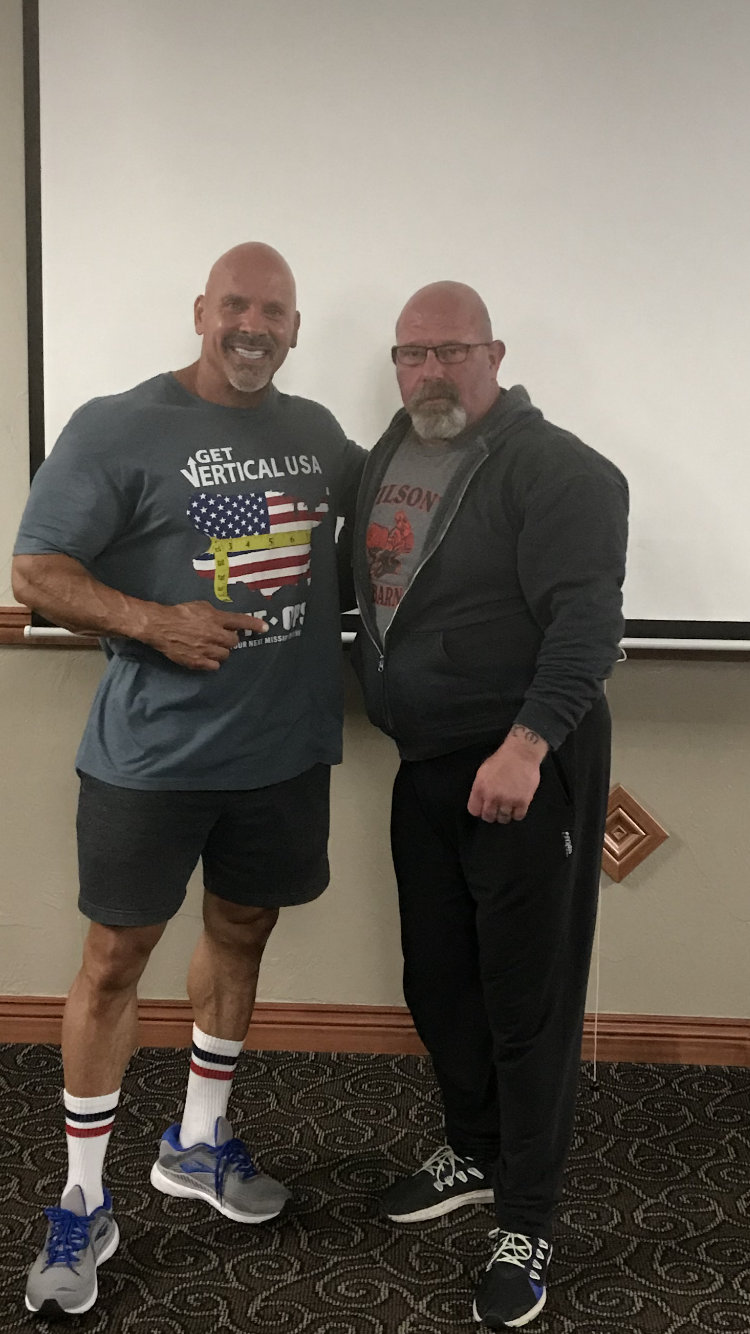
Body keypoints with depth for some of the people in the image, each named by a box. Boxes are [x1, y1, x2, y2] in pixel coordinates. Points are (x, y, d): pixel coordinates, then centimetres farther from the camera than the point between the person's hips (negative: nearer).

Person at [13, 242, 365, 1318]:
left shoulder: (315, 432, 9)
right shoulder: (116, 429, -8)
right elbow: (37, 572, -11)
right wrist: (156, 623, -24)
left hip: (285, 747, 6)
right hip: (152, 754, -5)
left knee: (241, 929, 17)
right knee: (116, 954, 2)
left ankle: (197, 1146, 38)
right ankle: (84, 1202, 18)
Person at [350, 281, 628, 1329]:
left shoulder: (555, 469, -13)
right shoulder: (384, 460, 12)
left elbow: (586, 620, -22)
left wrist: (526, 743, -31)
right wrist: (378, 708, 11)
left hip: (529, 767, -7)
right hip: (426, 766, 8)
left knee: (529, 997, 2)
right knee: (438, 980, 17)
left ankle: (526, 1223, 17)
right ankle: (475, 1154, 39)